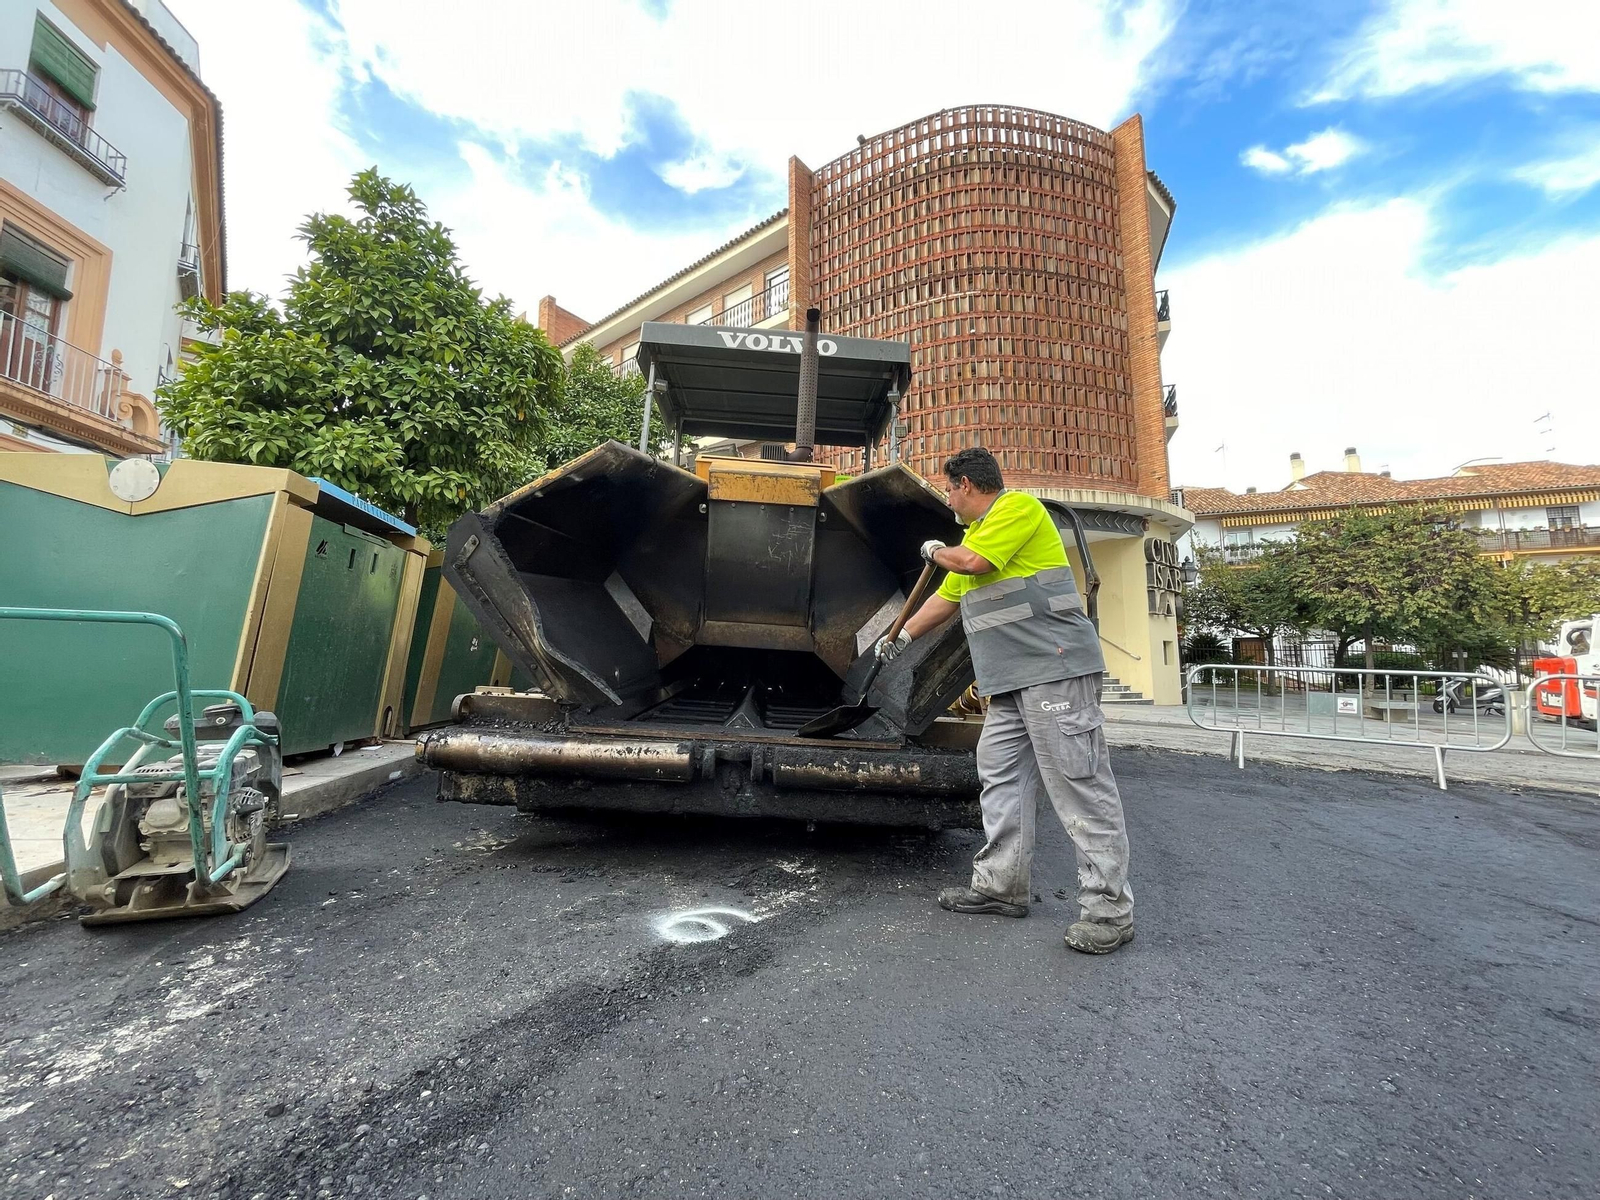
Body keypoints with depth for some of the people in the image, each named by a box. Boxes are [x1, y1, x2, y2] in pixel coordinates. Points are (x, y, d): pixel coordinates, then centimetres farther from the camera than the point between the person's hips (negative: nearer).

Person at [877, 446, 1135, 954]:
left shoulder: (1019, 506, -4)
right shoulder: (975, 534, 25)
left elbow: (972, 561, -17)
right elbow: (945, 598, 32)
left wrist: (935, 551, 5)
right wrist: (901, 636, 38)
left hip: (1056, 669, -10)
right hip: (1011, 683, 10)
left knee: (1079, 783, -7)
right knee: (1001, 777, 9)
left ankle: (1107, 908, 1)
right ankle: (1001, 885, 18)